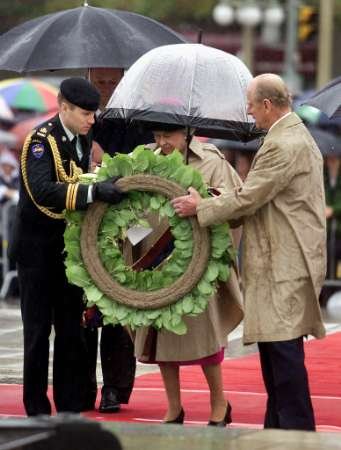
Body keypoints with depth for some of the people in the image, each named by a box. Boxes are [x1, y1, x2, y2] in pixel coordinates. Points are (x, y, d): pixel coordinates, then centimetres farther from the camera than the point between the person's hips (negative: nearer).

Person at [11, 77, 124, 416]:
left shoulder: (83, 139, 5)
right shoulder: (41, 140, -19)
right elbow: (41, 191, -34)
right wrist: (94, 191, -41)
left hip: (69, 245, 7)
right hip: (37, 248, -7)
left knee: (70, 327, 9)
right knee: (38, 328, 0)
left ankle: (71, 406, 15)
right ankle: (37, 410, 7)